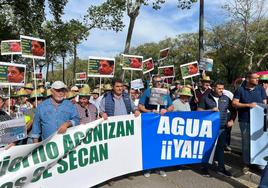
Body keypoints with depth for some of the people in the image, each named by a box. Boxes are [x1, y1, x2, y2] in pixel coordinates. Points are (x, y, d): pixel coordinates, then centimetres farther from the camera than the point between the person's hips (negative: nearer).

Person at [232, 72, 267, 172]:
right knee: (246, 143, 7)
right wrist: (248, 105, -16)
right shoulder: (240, 89, -2)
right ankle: (247, 164, 20)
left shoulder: (260, 89, 6)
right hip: (245, 121, -2)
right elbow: (234, 103, -7)